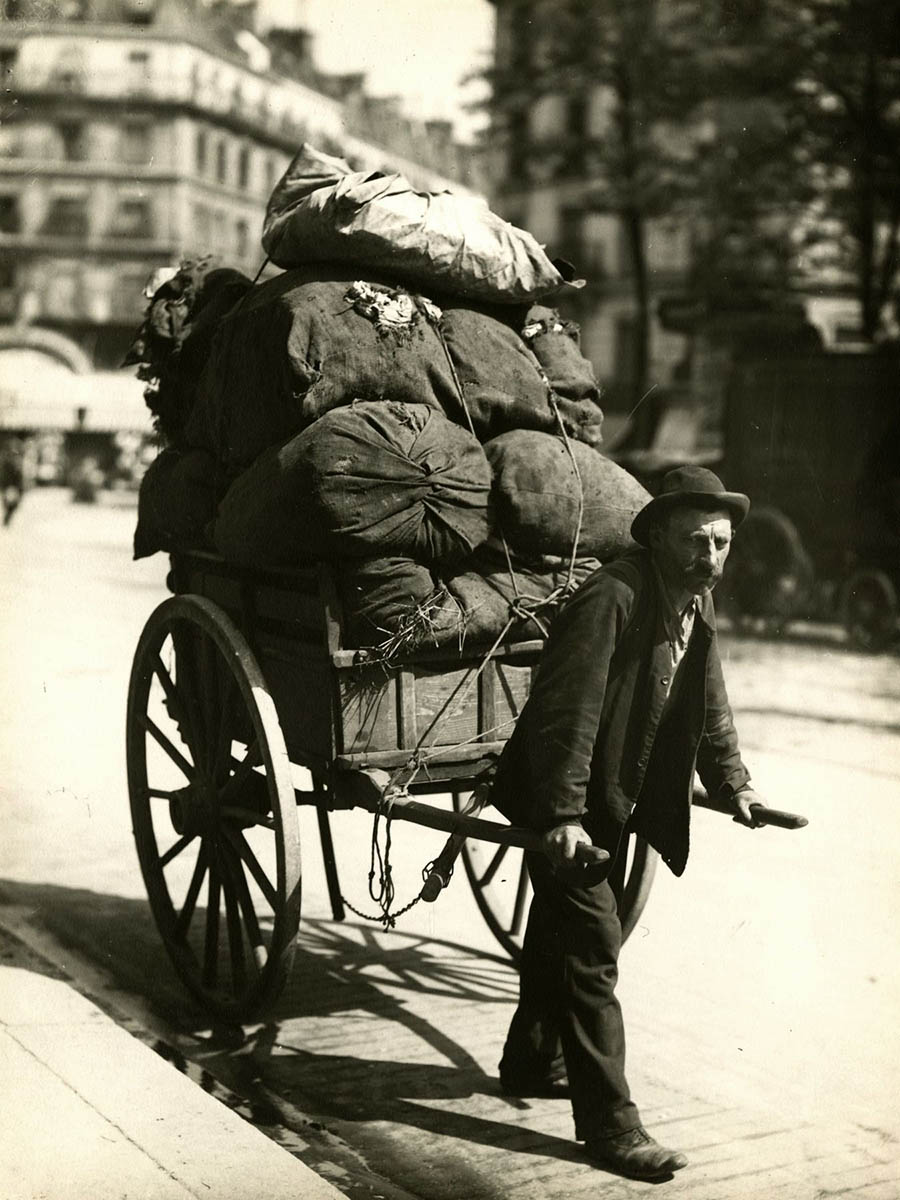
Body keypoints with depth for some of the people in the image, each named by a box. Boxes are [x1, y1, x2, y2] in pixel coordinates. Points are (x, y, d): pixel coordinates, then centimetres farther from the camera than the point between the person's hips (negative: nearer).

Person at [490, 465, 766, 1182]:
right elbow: (567, 714, -30)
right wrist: (563, 816, -33)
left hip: (612, 803, 9)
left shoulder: (696, 607, 3)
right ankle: (610, 1126, -2)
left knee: (562, 929, 23)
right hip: (565, 804, -9)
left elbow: (710, 709, 14)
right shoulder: (612, 599, -25)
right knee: (591, 950, -8)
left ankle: (530, 1062, 42)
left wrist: (733, 782, 6)